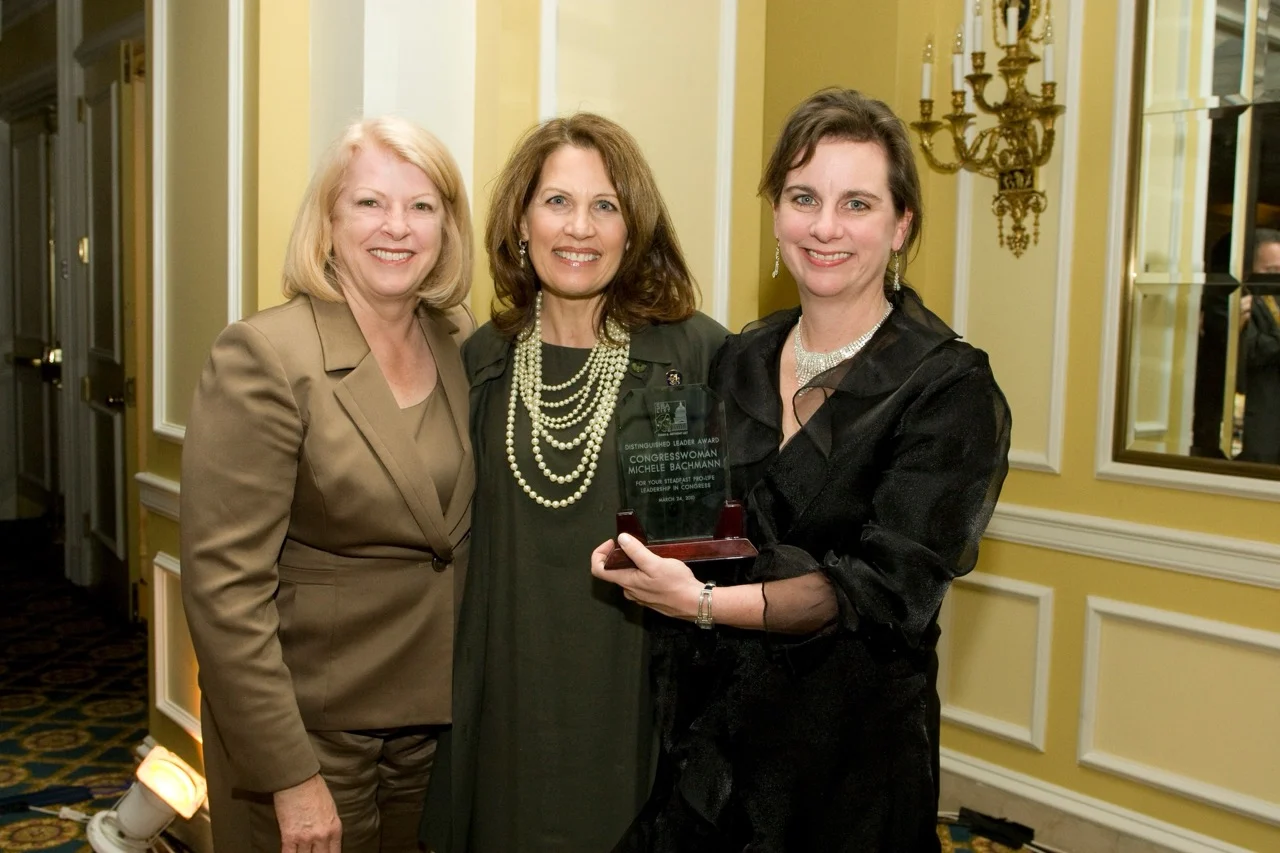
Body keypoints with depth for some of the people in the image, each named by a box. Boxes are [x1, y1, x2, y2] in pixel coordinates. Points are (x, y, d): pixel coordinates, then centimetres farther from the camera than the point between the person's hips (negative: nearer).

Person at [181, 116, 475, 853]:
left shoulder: (461, 343, 0)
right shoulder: (264, 357, -16)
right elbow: (224, 586, -18)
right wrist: (291, 777, -17)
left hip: (437, 726, 5)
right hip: (311, 734, -5)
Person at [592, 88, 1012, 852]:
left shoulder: (948, 388, -12)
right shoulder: (738, 364, 3)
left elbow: (890, 588, -19)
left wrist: (705, 602, -28)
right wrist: (643, 553, -9)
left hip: (851, 756, -4)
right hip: (705, 736, 5)